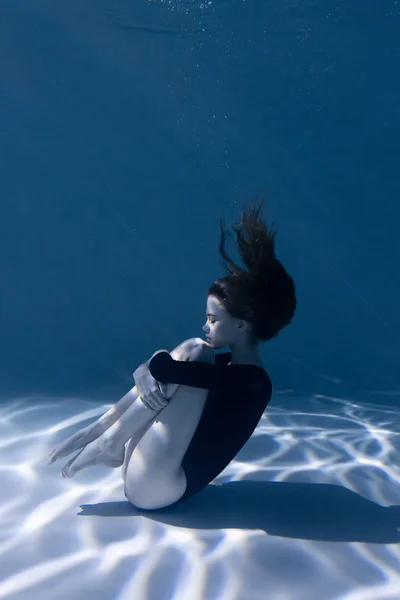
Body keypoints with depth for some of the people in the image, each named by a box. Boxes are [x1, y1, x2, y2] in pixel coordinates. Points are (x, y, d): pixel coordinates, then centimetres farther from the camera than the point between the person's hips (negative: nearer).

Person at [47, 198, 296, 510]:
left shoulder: (252, 379, -18)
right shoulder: (228, 364, 10)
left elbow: (161, 367, -27)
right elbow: (156, 369, 6)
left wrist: (157, 364, -5)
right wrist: (146, 377, -17)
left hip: (155, 485, -9)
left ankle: (110, 444, -9)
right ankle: (100, 430, -3)